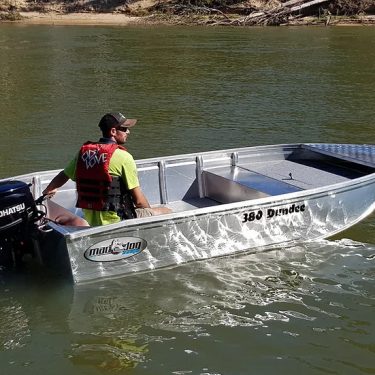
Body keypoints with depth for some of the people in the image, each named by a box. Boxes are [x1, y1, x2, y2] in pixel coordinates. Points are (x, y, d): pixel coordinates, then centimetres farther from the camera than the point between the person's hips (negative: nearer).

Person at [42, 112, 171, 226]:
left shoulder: (84, 152, 3)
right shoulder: (123, 157, -15)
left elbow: (64, 175, 18)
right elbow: (138, 200, -13)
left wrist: (47, 191, 38)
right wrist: (150, 211, 7)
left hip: (90, 220, 8)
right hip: (115, 221, -7)